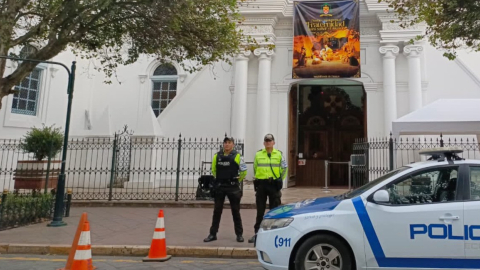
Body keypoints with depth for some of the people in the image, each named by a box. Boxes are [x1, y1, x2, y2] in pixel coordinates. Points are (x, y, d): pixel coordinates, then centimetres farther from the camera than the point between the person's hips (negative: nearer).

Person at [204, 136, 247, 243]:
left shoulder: (237, 156, -5)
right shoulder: (217, 156, 3)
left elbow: (243, 171, 4)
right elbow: (213, 170, 18)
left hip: (233, 187, -2)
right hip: (219, 187, 3)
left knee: (235, 211, 6)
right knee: (217, 211, 7)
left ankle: (239, 234, 17)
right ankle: (213, 234, 14)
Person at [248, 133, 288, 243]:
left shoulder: (279, 154, 3)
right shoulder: (258, 154, 5)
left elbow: (284, 168, 9)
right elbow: (255, 168, 13)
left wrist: (280, 180, 7)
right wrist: (258, 178, 10)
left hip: (274, 184, -1)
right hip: (261, 184, 1)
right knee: (260, 210, 6)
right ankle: (257, 233, 12)